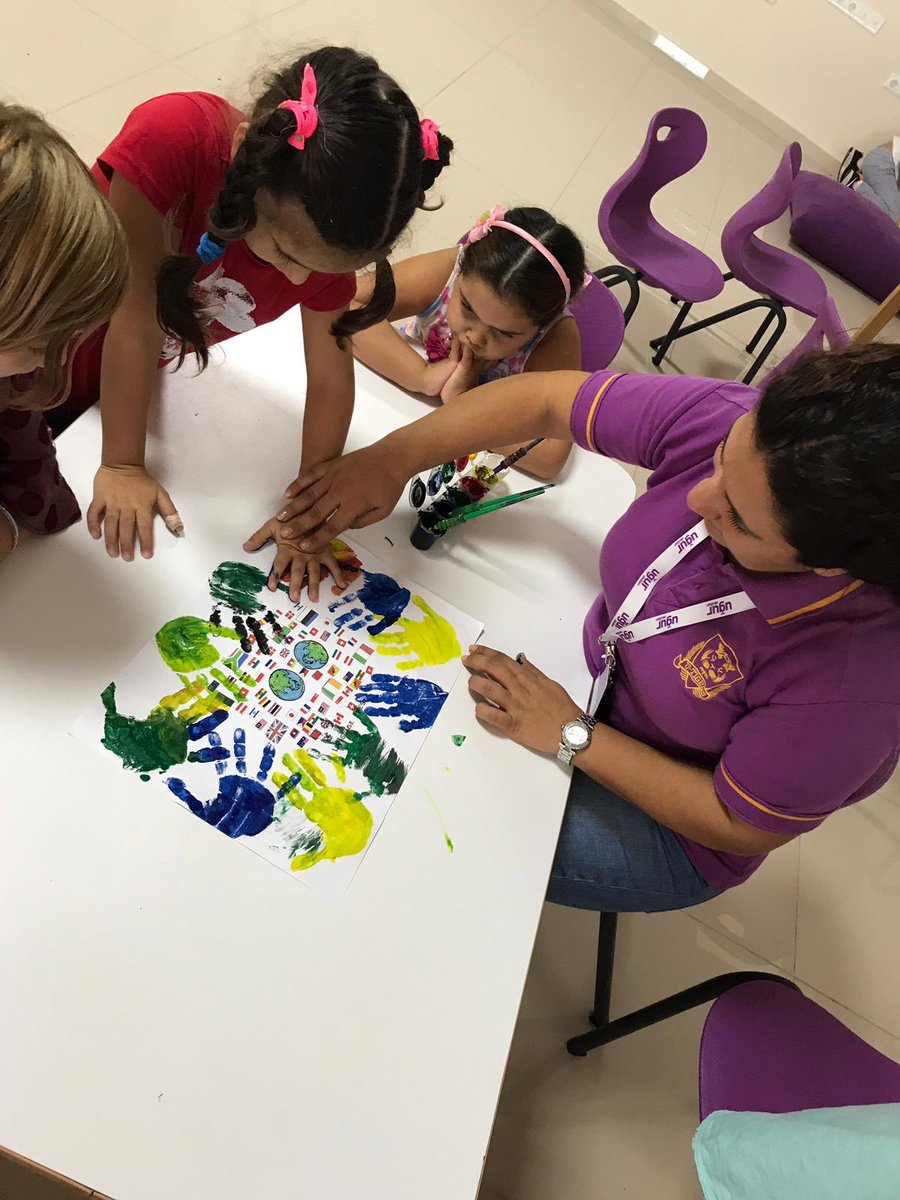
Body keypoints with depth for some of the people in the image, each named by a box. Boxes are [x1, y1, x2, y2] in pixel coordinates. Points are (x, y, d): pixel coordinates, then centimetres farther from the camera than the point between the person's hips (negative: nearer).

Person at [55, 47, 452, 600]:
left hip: (134, 381, 3)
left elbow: (332, 379, -17)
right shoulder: (172, 135, -35)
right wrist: (122, 467, -27)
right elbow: (134, 315, -33)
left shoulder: (322, 237, -22)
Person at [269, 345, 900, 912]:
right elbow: (548, 398, -17)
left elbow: (740, 826, -21)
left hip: (668, 825, -4)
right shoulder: (739, 426, -27)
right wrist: (393, 458, -25)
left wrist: (571, 734, -24)